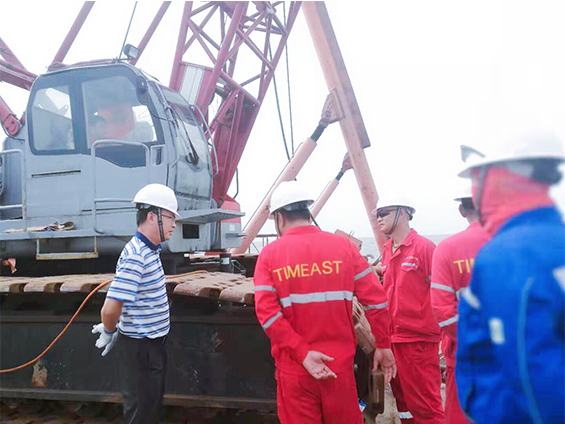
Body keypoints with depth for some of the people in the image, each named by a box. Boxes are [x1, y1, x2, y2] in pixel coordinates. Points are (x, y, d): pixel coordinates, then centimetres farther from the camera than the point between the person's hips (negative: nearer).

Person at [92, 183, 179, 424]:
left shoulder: (149, 250, 7)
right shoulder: (135, 257, -25)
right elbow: (111, 308, -30)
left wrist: (110, 327, 16)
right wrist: (109, 332, -12)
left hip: (152, 343, 9)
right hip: (140, 347, -9)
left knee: (153, 404, 22)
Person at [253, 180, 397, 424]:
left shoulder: (270, 254, -4)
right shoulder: (343, 245, -2)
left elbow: (266, 312, -15)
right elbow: (376, 300, -3)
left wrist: (303, 354, -14)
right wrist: (383, 346, 7)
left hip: (293, 367, -1)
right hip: (340, 362, 1)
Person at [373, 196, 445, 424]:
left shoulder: (424, 247, -11)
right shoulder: (387, 251, 10)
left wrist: (435, 331, -13)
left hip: (418, 341, -7)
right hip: (393, 339, 7)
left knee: (425, 405, -1)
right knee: (403, 402, 18)